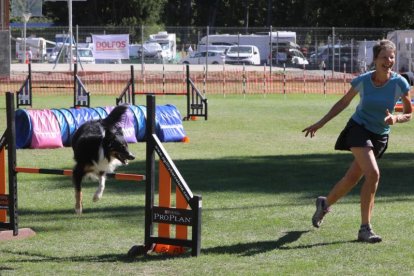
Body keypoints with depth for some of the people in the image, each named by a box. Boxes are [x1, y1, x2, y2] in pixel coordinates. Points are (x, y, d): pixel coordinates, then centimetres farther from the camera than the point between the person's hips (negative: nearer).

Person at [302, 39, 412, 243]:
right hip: (358, 129, -3)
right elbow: (344, 102, 4)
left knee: (352, 178, 13)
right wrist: (320, 123, 4)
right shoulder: (362, 81, -12)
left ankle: (325, 203, 43)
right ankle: (365, 229, -17)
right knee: (373, 173, -24)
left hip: (380, 137, 3)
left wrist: (396, 118, -24)